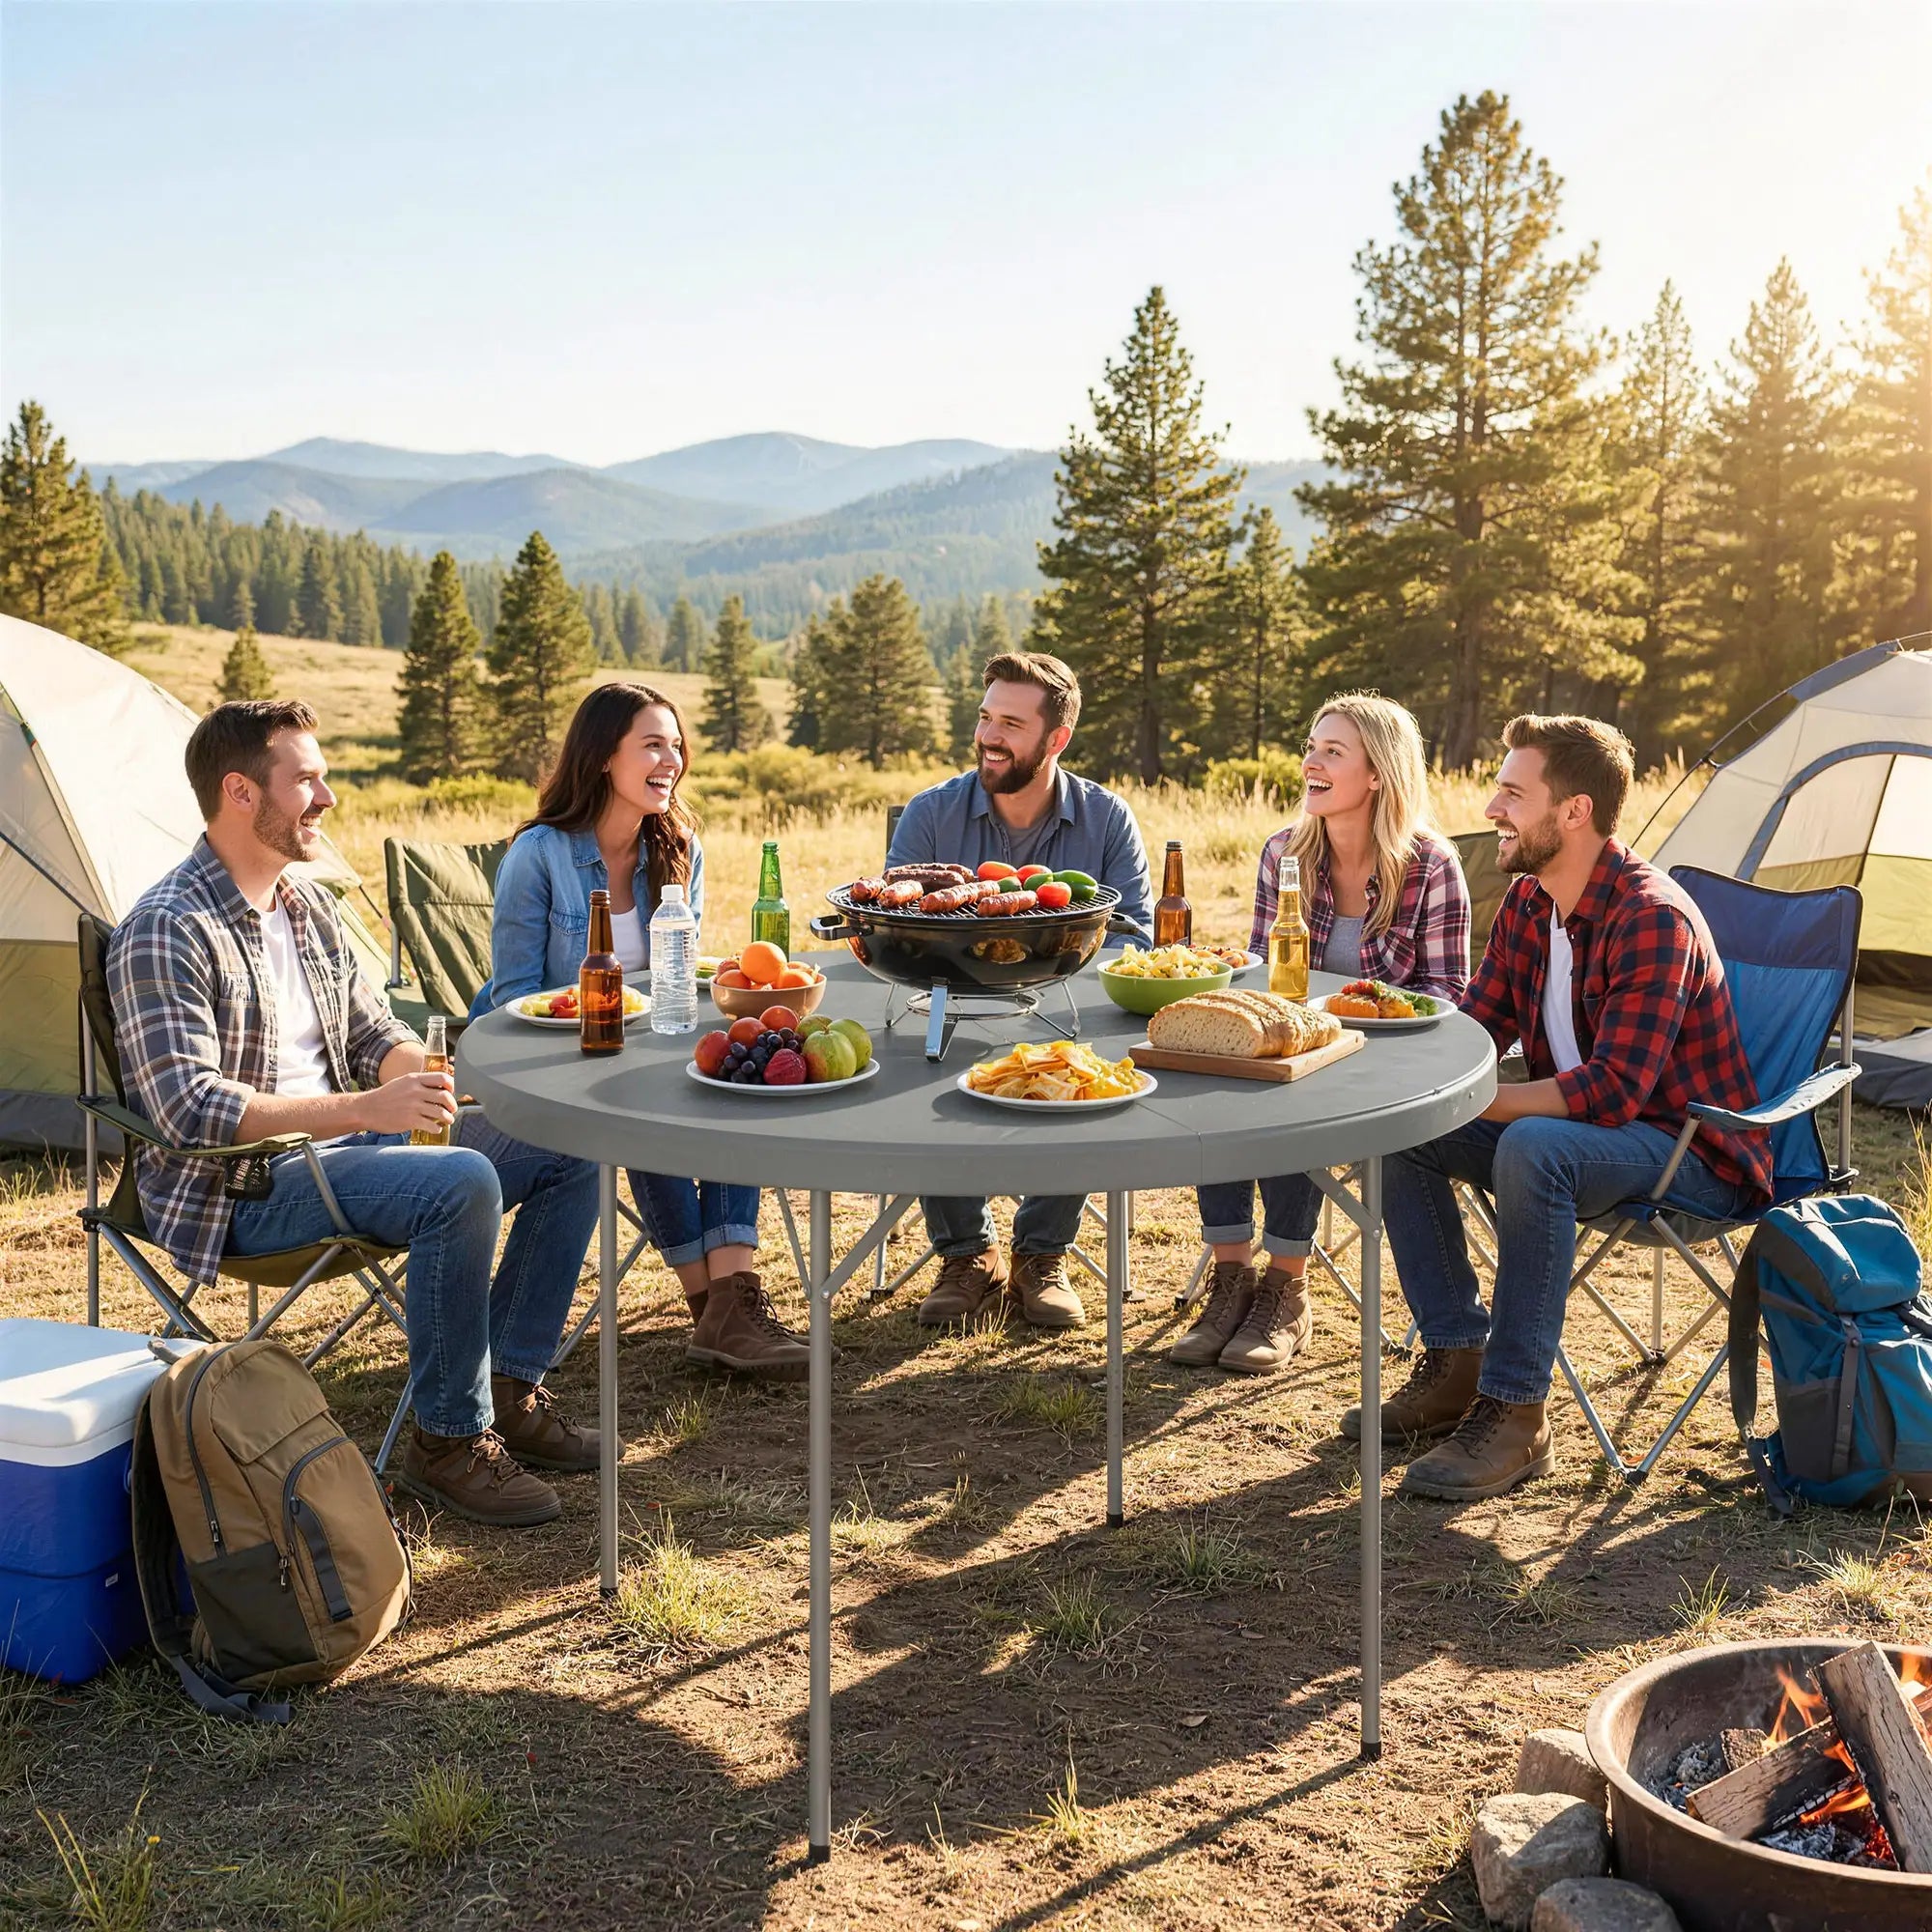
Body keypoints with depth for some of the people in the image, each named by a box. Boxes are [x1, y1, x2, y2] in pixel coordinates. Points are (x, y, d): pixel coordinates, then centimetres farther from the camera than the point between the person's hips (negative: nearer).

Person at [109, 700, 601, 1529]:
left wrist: (412, 1071, -8)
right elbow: (191, 1108, -25)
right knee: (461, 1184, -33)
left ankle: (509, 1389, 7)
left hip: (344, 1144, 9)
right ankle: (446, 1441, -17)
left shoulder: (309, 904, 11)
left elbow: (373, 1029, 17)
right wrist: (362, 1108, -30)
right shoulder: (166, 931, -16)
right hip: (241, 1185, -9)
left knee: (568, 1150, 0)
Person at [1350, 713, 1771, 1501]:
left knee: (1532, 1146, -37)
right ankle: (1456, 1362, 3)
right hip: (1572, 1130, 9)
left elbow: (1610, 1091, -32)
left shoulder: (1652, 921, -25)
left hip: (1692, 1154, -9)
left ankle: (1514, 1415, -27)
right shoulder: (1527, 903, 3)